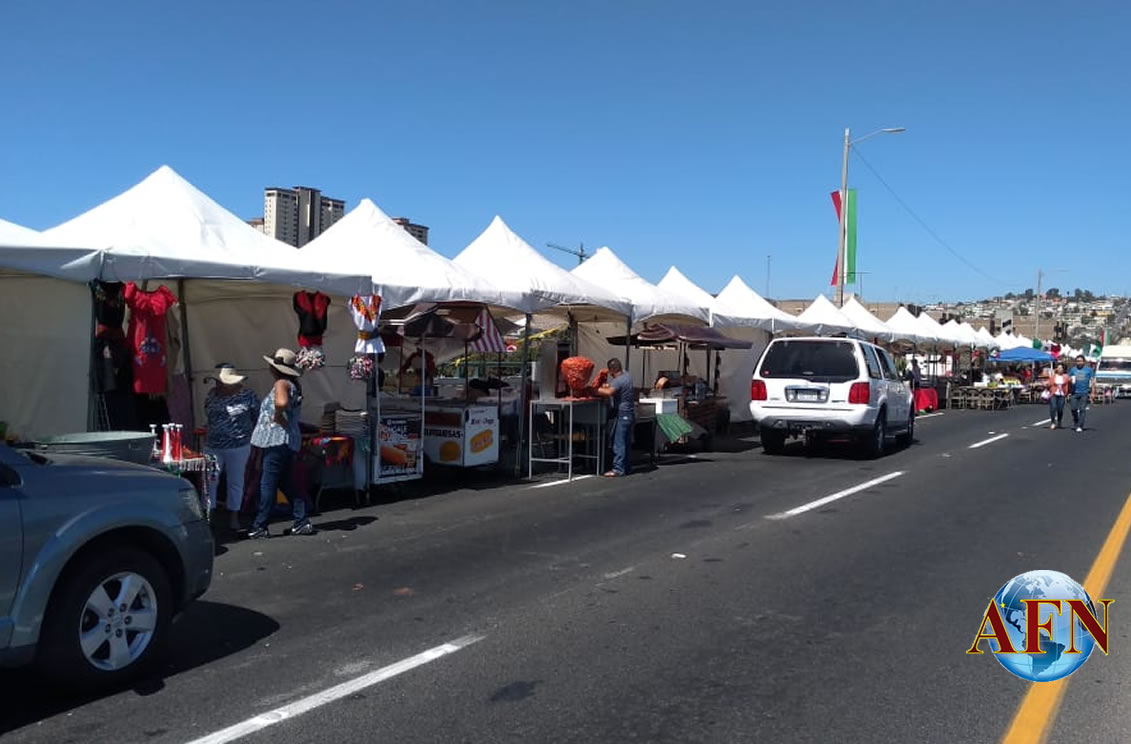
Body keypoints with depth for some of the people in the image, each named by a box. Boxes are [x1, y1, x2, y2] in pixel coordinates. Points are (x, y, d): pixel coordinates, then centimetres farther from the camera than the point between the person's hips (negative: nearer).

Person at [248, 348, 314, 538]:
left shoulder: (281, 383, -14)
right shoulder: (293, 385, 16)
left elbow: (281, 402, -34)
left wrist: (277, 416, -18)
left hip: (277, 440, -10)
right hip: (288, 441, 10)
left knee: (267, 484, -3)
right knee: (286, 484, 14)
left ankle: (260, 526, 2)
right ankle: (302, 521, 13)